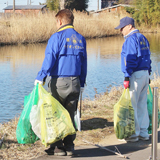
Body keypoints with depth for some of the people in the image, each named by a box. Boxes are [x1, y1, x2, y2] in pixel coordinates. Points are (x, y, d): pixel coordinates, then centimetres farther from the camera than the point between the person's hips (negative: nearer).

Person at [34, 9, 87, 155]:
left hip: (58, 82, -6)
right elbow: (84, 64, 15)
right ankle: (69, 146, 13)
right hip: (75, 83, 6)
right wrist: (82, 83, 20)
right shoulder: (80, 39, 12)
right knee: (70, 115, 11)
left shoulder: (57, 37, -7)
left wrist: (41, 78, -9)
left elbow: (49, 59, -13)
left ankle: (57, 147, 5)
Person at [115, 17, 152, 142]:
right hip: (145, 74, 9)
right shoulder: (143, 38, 17)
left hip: (135, 75, -9)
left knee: (132, 105, -3)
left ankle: (134, 134, 0)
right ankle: (144, 132, 15)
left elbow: (130, 60, -17)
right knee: (142, 104, 12)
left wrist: (127, 77, -17)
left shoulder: (131, 39, -11)